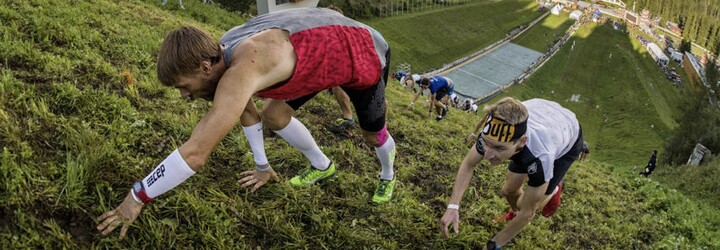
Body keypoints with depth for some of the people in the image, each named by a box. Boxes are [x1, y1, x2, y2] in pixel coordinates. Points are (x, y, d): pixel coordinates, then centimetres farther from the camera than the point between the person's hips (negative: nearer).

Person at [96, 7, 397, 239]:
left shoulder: (242, 70, -41)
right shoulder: (224, 51, -12)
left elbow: (195, 153, -41)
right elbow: (248, 113, 4)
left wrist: (136, 197, -28)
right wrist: (263, 167, 14)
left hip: (365, 53, -7)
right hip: (325, 46, 7)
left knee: (372, 133, 16)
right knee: (273, 115, 6)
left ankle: (388, 173, 50)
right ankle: (322, 166, 30)